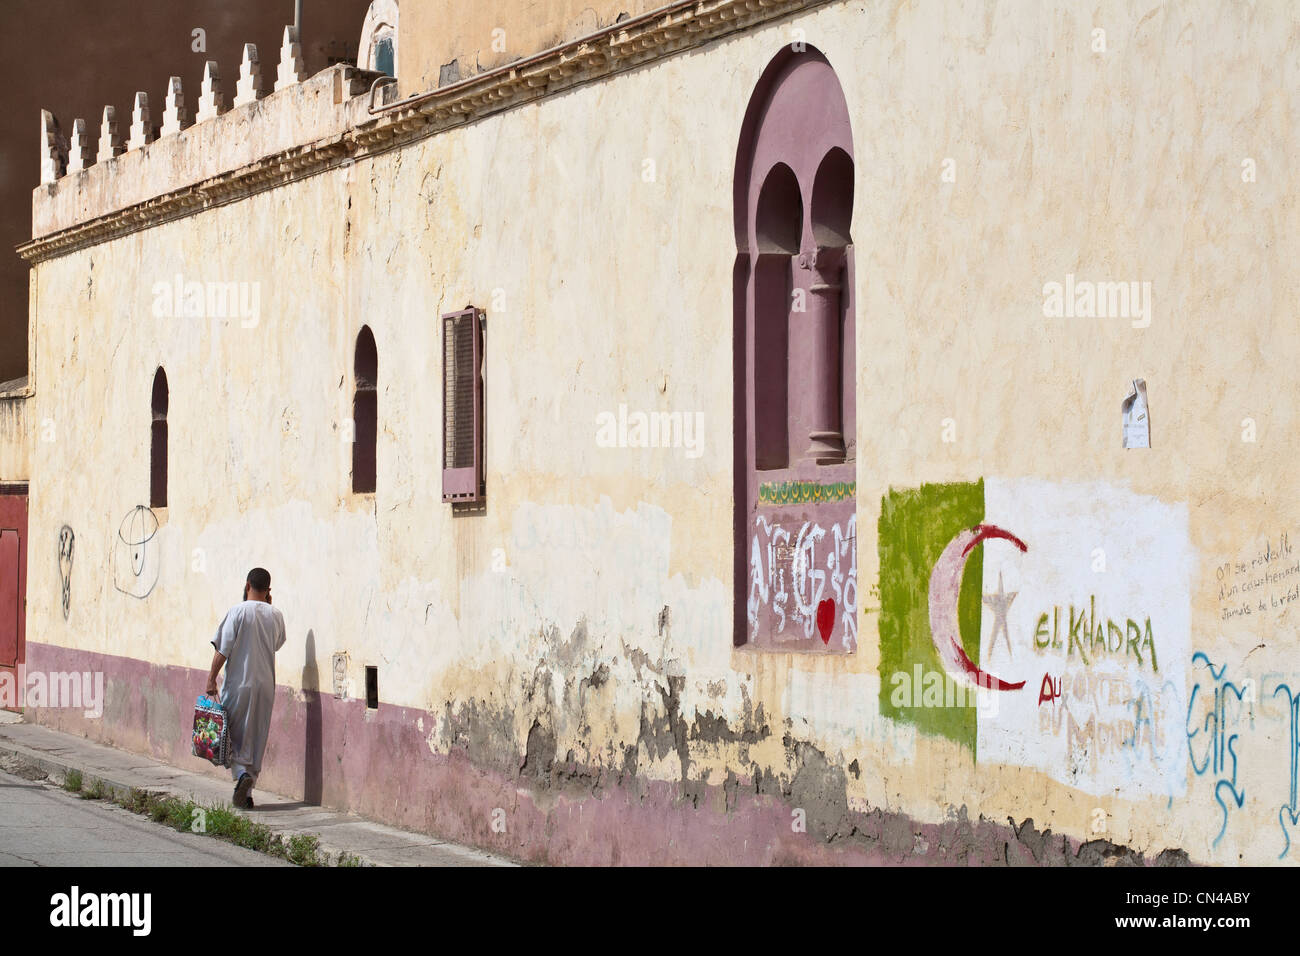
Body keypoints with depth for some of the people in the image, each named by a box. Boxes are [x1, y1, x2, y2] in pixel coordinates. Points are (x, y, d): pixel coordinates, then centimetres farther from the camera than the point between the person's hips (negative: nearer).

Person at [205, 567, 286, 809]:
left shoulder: (238, 611, -9)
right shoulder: (276, 615, 2)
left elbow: (223, 650, -12)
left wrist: (211, 678, -5)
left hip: (238, 684, -4)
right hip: (266, 685, 4)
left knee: (234, 735, 6)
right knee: (257, 739, 10)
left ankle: (242, 773, -19)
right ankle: (247, 793, 11)